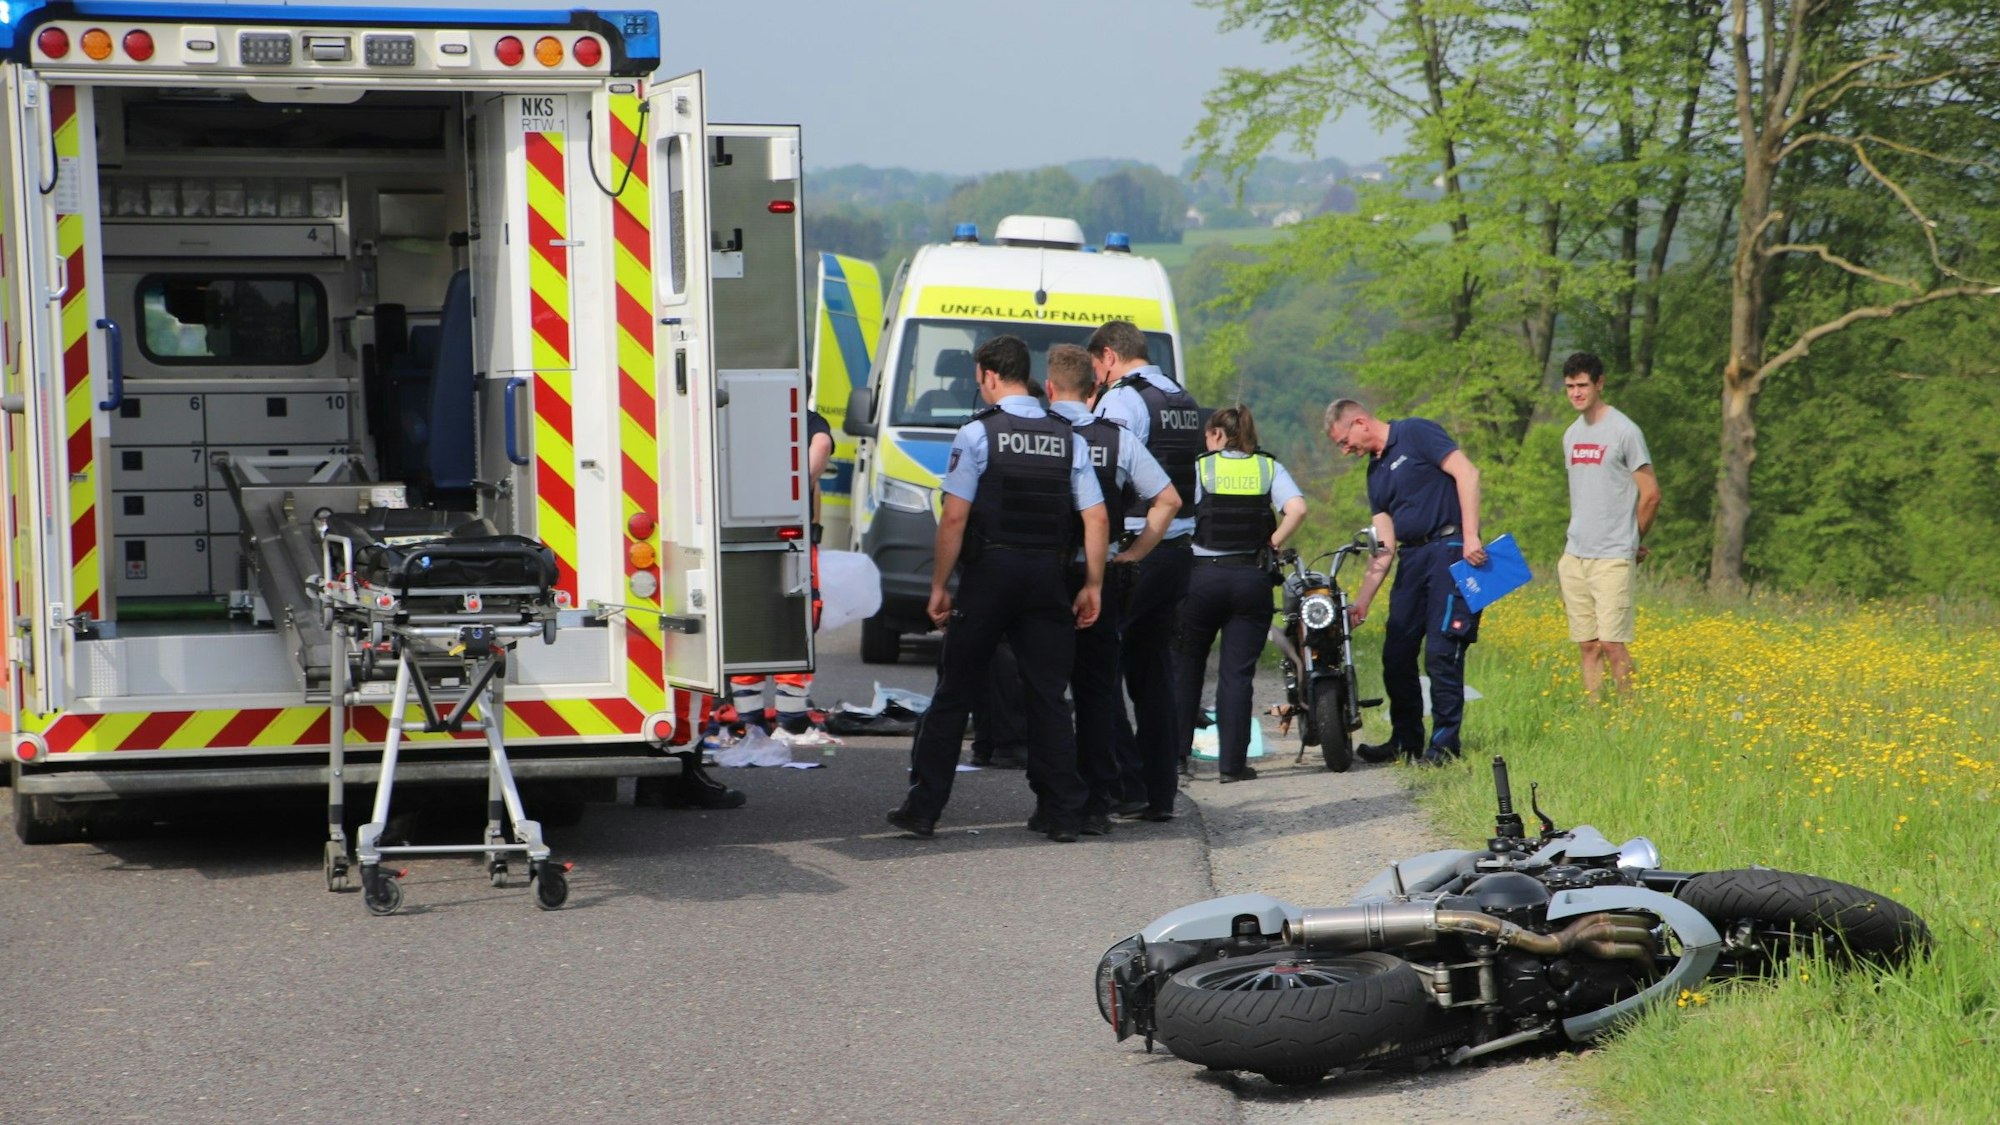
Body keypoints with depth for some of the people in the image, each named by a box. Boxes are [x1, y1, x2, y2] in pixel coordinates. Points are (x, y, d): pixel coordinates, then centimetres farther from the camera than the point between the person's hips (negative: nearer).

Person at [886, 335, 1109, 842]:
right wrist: (1092, 586, 9)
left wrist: (939, 585, -3)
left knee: (953, 695, 5)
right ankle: (1064, 815, 6)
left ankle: (923, 809, 7)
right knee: (1047, 697, 8)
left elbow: (954, 519, -10)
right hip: (1048, 577, 3)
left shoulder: (977, 434, -6)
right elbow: (1096, 520, 2)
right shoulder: (1068, 439, 6)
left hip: (989, 574, -3)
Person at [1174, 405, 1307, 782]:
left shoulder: (1200, 468, 1)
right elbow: (1297, 509, -10)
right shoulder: (1269, 468, 6)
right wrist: (1273, 543, 1)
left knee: (1186, 665, 13)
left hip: (1203, 576, -1)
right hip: (1253, 578, 1)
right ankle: (1232, 762, 0)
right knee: (1237, 672, 2)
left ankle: (1176, 748, 12)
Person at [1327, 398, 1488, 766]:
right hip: (1411, 558, 8)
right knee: (1396, 654, 6)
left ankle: (1444, 743, -4)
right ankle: (1406, 740, 16)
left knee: (1441, 653, -10)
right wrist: (1362, 601, 12)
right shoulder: (1376, 472, 20)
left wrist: (1470, 536, -19)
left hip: (1450, 549, -8)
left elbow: (1466, 473, -12)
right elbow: (1384, 545, 18)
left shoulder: (1416, 434, -2)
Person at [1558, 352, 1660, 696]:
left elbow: (1650, 494, -5)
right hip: (1574, 558, 7)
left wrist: (1634, 541, 4)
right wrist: (1576, 541, 12)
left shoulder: (1624, 431, -7)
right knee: (1587, 646, 6)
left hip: (1612, 559, -7)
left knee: (1612, 645, -10)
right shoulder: (1571, 435, 14)